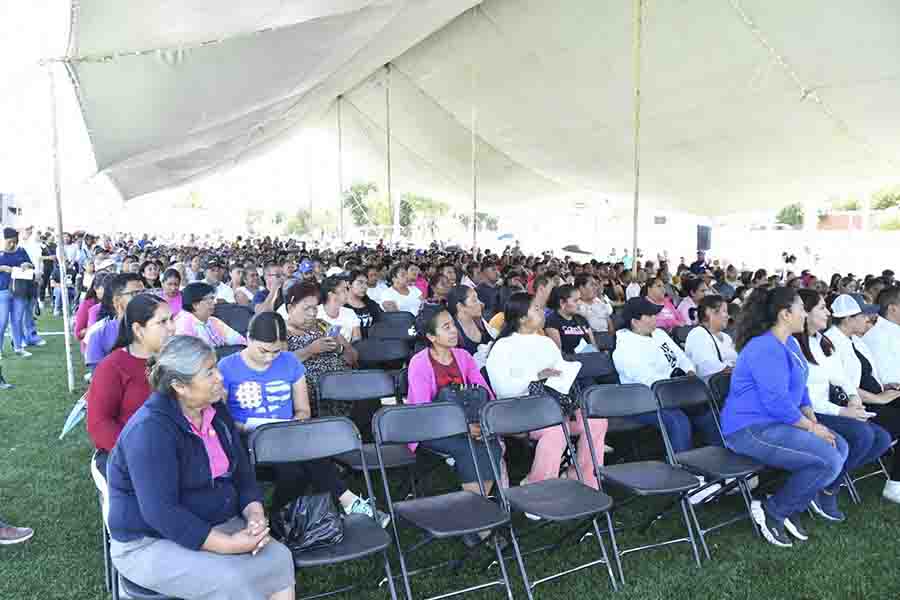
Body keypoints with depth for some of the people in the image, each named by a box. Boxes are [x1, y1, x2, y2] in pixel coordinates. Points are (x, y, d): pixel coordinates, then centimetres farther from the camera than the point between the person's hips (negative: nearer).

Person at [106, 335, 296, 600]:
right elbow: (160, 512, -29)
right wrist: (228, 545, -29)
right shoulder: (151, 429, -24)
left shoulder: (216, 412, 2)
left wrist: (255, 513, -13)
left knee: (278, 558, -14)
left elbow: (242, 472, 7)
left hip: (213, 526, 7)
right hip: (151, 543, -7)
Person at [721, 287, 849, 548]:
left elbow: (799, 389, 22)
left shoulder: (790, 343, 14)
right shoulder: (766, 349, -21)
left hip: (774, 423, 11)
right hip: (751, 430, -11)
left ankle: (791, 509, 9)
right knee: (829, 461, -18)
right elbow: (777, 402, -24)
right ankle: (772, 512, -2)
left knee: (840, 446, 6)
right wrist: (811, 427, -12)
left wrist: (814, 421, 7)